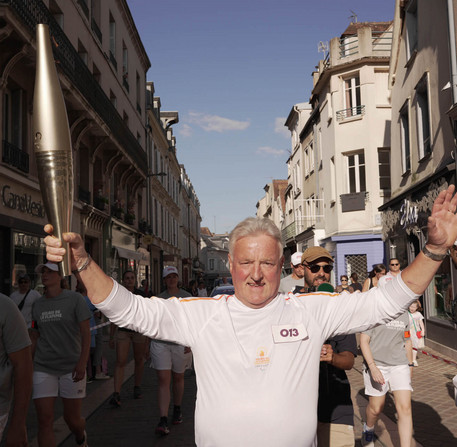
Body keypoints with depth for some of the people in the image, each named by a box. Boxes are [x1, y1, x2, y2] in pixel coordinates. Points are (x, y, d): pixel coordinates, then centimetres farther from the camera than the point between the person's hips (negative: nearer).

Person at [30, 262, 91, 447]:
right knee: (44, 420, -5)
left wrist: (82, 363, -17)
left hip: (71, 367, -3)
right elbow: (34, 338, 13)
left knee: (72, 418, 8)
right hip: (43, 369, 3)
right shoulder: (37, 305, 8)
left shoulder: (75, 299, -4)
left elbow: (86, 333, -7)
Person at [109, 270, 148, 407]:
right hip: (123, 331, 0)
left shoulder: (140, 295, -3)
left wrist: (148, 336, -3)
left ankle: (137, 388, 30)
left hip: (139, 331, 0)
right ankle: (116, 395, -14)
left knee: (139, 360, 11)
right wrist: (111, 337, 7)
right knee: (120, 362, -10)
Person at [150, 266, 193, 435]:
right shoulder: (158, 299, 7)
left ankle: (177, 410, 36)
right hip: (160, 343, 1)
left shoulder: (187, 297, 1)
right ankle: (163, 421, -11)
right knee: (163, 381, -7)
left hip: (180, 343, -1)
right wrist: (148, 344, 15)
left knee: (178, 378, 14)